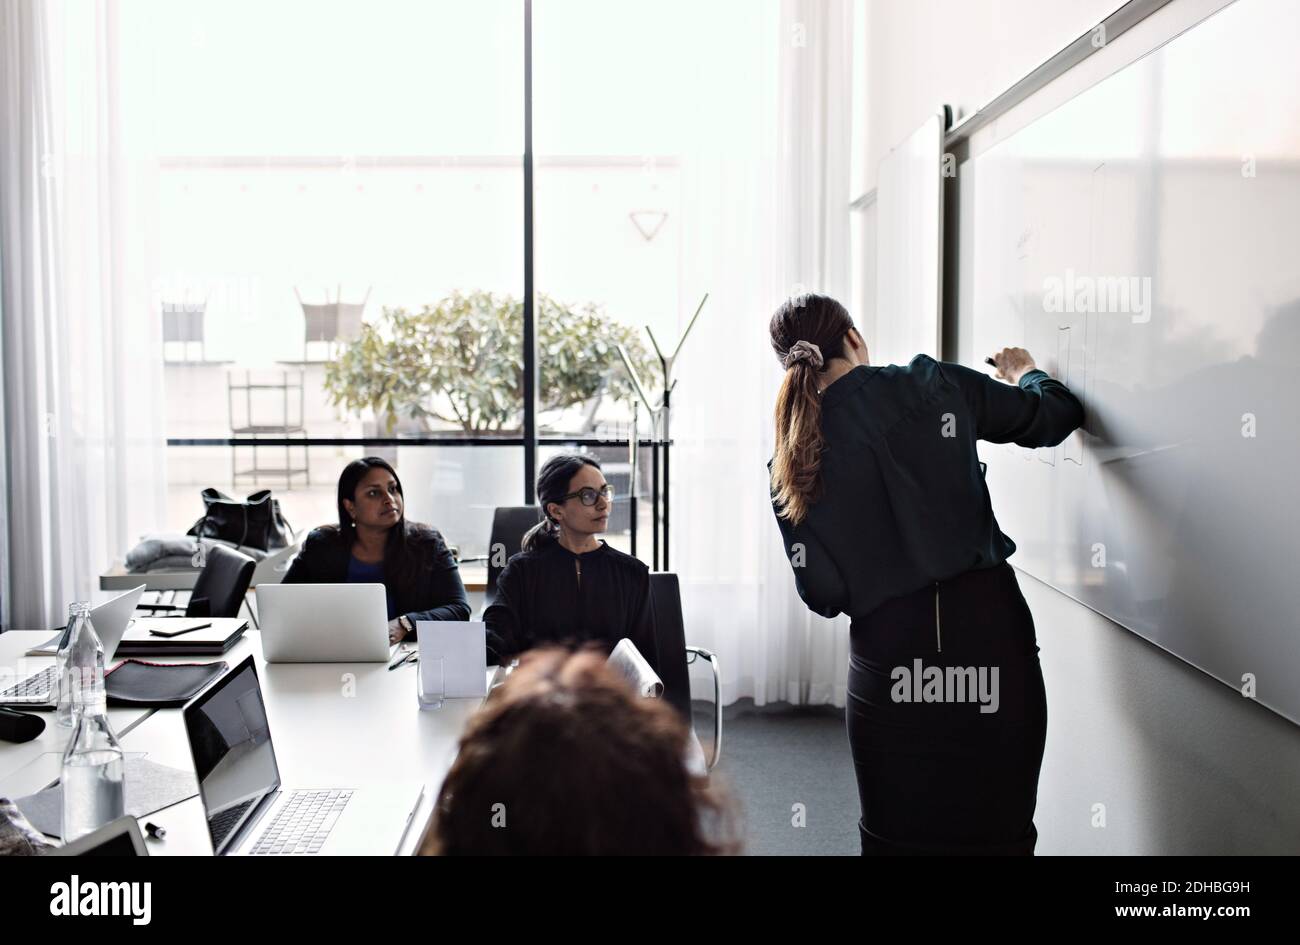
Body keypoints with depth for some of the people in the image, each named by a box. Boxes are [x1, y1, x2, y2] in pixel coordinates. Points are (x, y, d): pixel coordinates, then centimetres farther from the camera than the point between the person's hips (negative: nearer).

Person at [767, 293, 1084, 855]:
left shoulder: (787, 468, 1)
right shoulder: (931, 386, -2)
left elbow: (823, 594, -1)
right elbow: (1054, 415, 9)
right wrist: (1026, 373, 31)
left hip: (887, 653, 1)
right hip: (988, 625, -1)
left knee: (895, 834, 17)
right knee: (996, 831, 12)